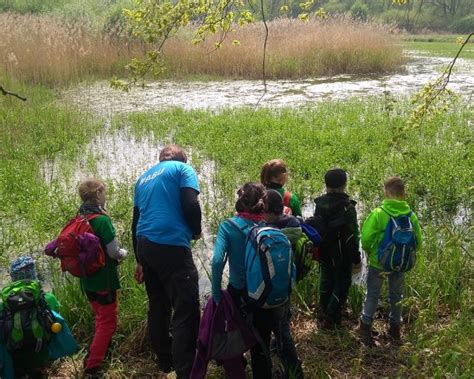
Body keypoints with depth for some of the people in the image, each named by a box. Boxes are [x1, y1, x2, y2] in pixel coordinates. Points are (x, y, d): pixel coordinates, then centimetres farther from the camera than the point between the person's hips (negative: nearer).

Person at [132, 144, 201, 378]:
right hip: (172, 247, -7)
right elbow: (190, 205, -12)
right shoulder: (182, 169, 4)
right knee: (186, 312, -4)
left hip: (145, 246, 7)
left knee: (158, 307, 18)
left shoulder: (144, 177, 22)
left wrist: (140, 260, 27)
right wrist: (196, 231, 7)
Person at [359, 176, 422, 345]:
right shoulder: (411, 215, -12)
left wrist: (369, 251, 1)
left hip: (378, 262, -2)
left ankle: (365, 327, 23)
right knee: (396, 296, 21)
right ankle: (395, 329, 34)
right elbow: (418, 242, -3)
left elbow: (366, 238, -20)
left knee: (372, 295, 16)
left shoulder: (378, 213, -21)